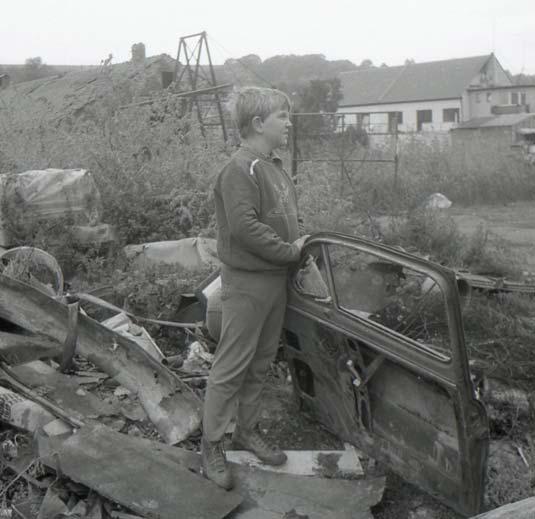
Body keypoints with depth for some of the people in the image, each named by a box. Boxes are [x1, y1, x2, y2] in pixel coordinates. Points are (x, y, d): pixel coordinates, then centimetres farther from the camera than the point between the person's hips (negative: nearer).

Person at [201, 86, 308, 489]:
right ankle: (211, 445, 14)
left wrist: (299, 241, 5)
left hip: (276, 278, 9)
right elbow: (244, 227, -26)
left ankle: (247, 431, 33)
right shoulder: (241, 169, -17)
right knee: (231, 367, 1)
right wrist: (289, 251, -18)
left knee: (261, 363, 18)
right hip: (248, 280, -9)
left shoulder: (274, 166, 12)